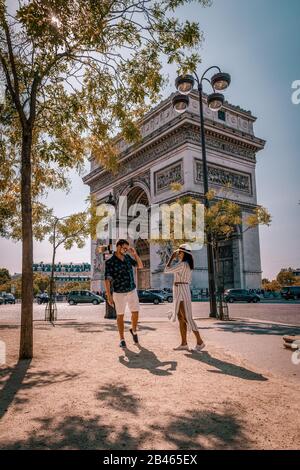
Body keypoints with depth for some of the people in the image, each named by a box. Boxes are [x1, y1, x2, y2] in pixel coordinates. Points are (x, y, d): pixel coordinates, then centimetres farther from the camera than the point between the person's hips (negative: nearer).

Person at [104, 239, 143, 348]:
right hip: (119, 293, -5)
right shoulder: (110, 262, -17)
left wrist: (135, 253, -9)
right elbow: (107, 280, -18)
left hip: (132, 291, 5)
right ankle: (122, 339, 19)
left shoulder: (127, 257, 0)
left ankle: (134, 330, 37)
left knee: (135, 312, 9)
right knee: (120, 316, 6)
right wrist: (109, 296, -23)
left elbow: (140, 266, 5)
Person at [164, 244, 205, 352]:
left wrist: (172, 257, -7)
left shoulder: (182, 264, -15)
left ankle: (200, 341, 1)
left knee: (187, 318, -5)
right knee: (181, 318, 8)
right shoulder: (188, 264, 16)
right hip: (182, 291, 10)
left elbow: (166, 270, -14)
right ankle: (184, 344, 10)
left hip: (181, 291, -10)